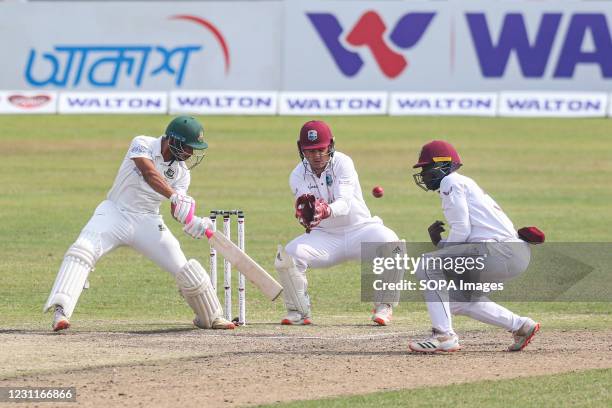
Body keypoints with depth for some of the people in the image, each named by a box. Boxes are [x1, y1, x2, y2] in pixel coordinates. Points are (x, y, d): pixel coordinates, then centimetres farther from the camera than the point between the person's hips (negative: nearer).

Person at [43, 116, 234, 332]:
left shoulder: (182, 171, 1)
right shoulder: (142, 144, -12)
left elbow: (177, 209, -6)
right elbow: (149, 173, -32)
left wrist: (191, 222, -30)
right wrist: (175, 197, -47)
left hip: (148, 221, 4)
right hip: (115, 213, -4)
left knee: (185, 269, -3)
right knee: (82, 250, -29)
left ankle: (211, 317, 22)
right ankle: (61, 310, -36)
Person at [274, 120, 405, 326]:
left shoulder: (342, 163, -14)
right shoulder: (298, 176, -5)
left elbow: (344, 203, -29)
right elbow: (307, 208, -21)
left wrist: (326, 211, -52)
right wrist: (304, 214, -47)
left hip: (360, 229, -2)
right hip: (325, 237, 3)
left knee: (388, 241, -33)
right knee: (286, 256, -22)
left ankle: (384, 305, -12)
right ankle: (299, 311, 3)